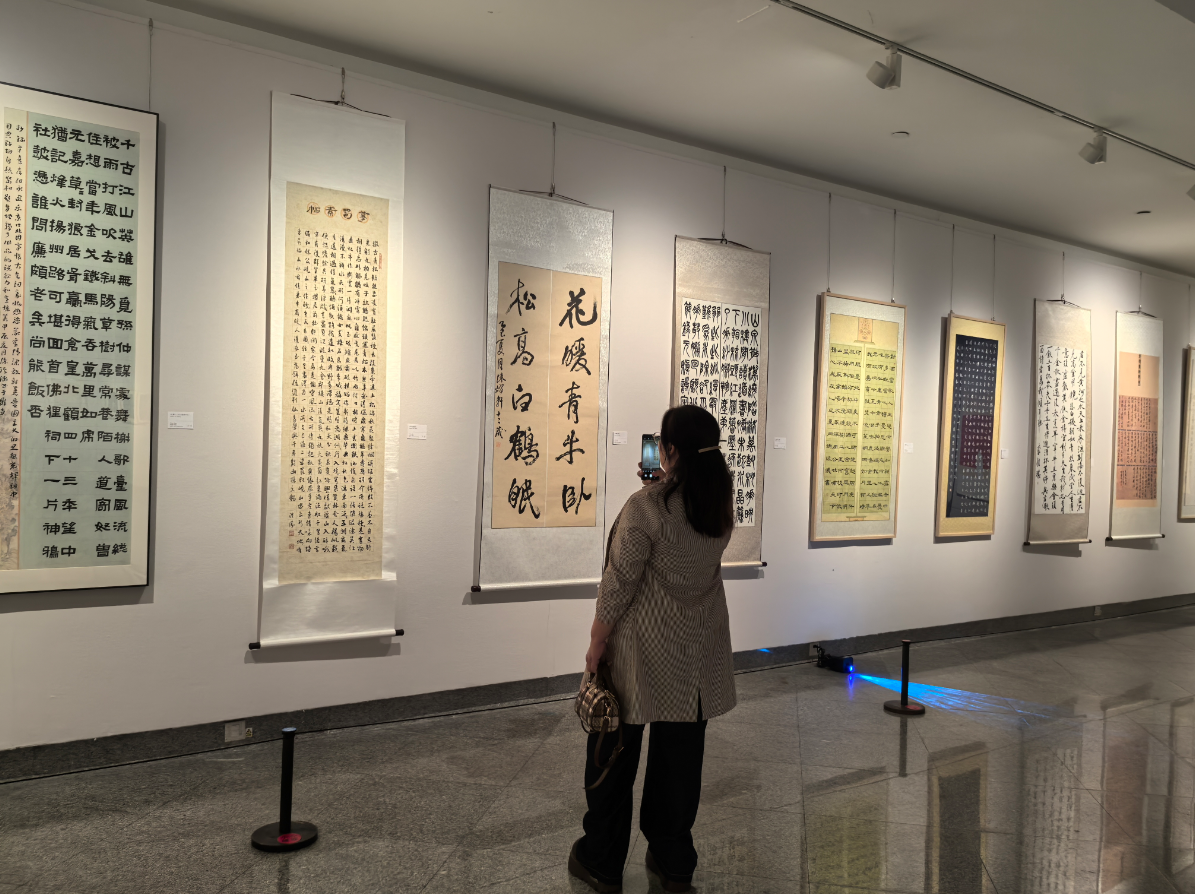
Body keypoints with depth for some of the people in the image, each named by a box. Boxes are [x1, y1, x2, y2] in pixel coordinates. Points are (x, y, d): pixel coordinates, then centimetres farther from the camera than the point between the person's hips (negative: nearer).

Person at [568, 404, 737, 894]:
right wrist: (661, 487, 14)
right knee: (681, 754, 16)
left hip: (643, 647, -6)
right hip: (699, 649, 6)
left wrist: (596, 643, -7)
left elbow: (619, 582, -17)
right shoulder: (722, 502, -1)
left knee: (614, 751, 11)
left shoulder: (647, 506, -21)